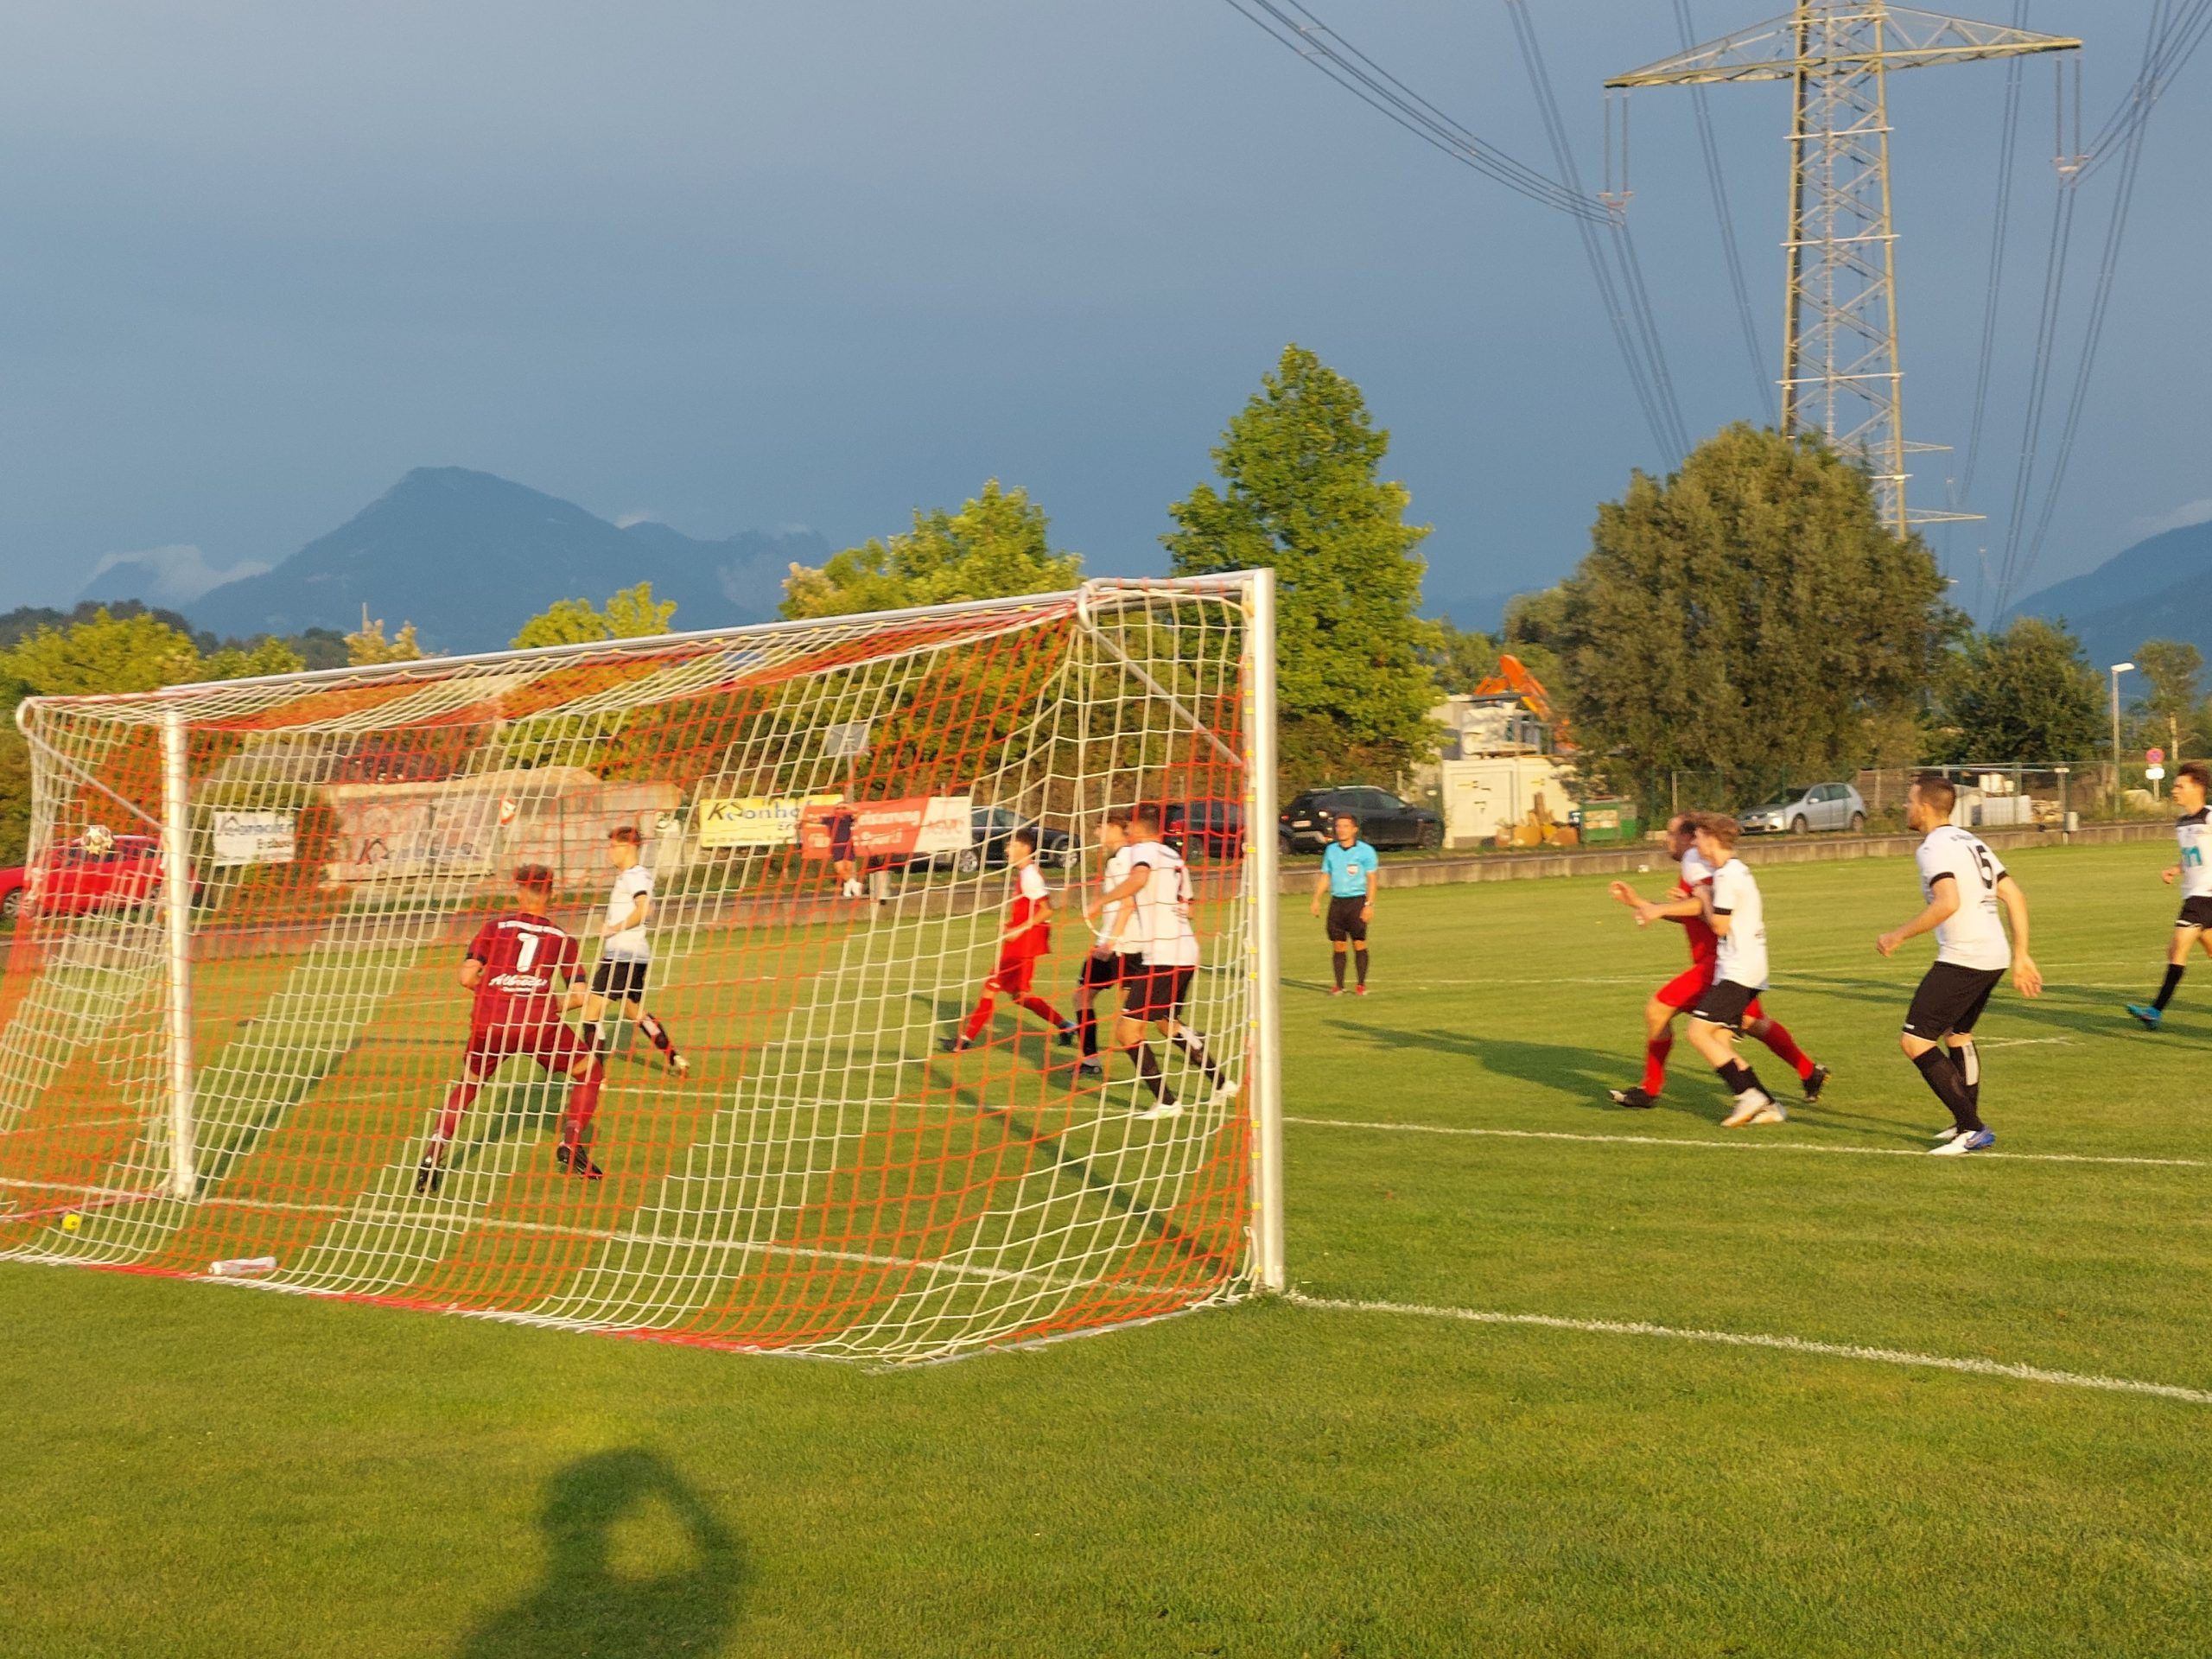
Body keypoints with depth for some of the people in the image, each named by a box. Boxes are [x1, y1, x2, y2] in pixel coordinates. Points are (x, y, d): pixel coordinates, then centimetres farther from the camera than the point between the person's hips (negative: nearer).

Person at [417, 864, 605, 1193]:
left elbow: (467, 977, 3)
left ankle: (432, 1159, 12)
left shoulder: (495, 926, 14)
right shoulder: (561, 937, 15)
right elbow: (579, 995, 8)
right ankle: (571, 1147, 10)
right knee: (589, 1070, 20)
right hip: (537, 1022, -2)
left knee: (467, 1085, 25)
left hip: (489, 1022, 2)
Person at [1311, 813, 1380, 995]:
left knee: (1359, 944, -4)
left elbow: (1372, 879, -4)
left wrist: (1369, 904, -12)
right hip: (1337, 901, 4)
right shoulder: (1331, 850, 12)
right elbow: (1325, 876, 17)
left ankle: (1361, 985, 3)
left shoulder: (1365, 850, -2)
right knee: (1338, 945, 2)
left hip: (1357, 900, -4)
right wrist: (1316, 899, 6)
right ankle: (1339, 985, 8)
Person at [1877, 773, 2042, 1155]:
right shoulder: (1972, 842, 18)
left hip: (1962, 959, -10)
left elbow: (1948, 903, -26)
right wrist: (2020, 956, 18)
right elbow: (2015, 898, 16)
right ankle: (1968, 1124, 36)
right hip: (1995, 956, 10)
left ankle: (1972, 1130, -8)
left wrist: (1898, 936, -17)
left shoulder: (1934, 847, -10)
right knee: (1957, 1035, 28)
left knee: (1914, 1041, -7)